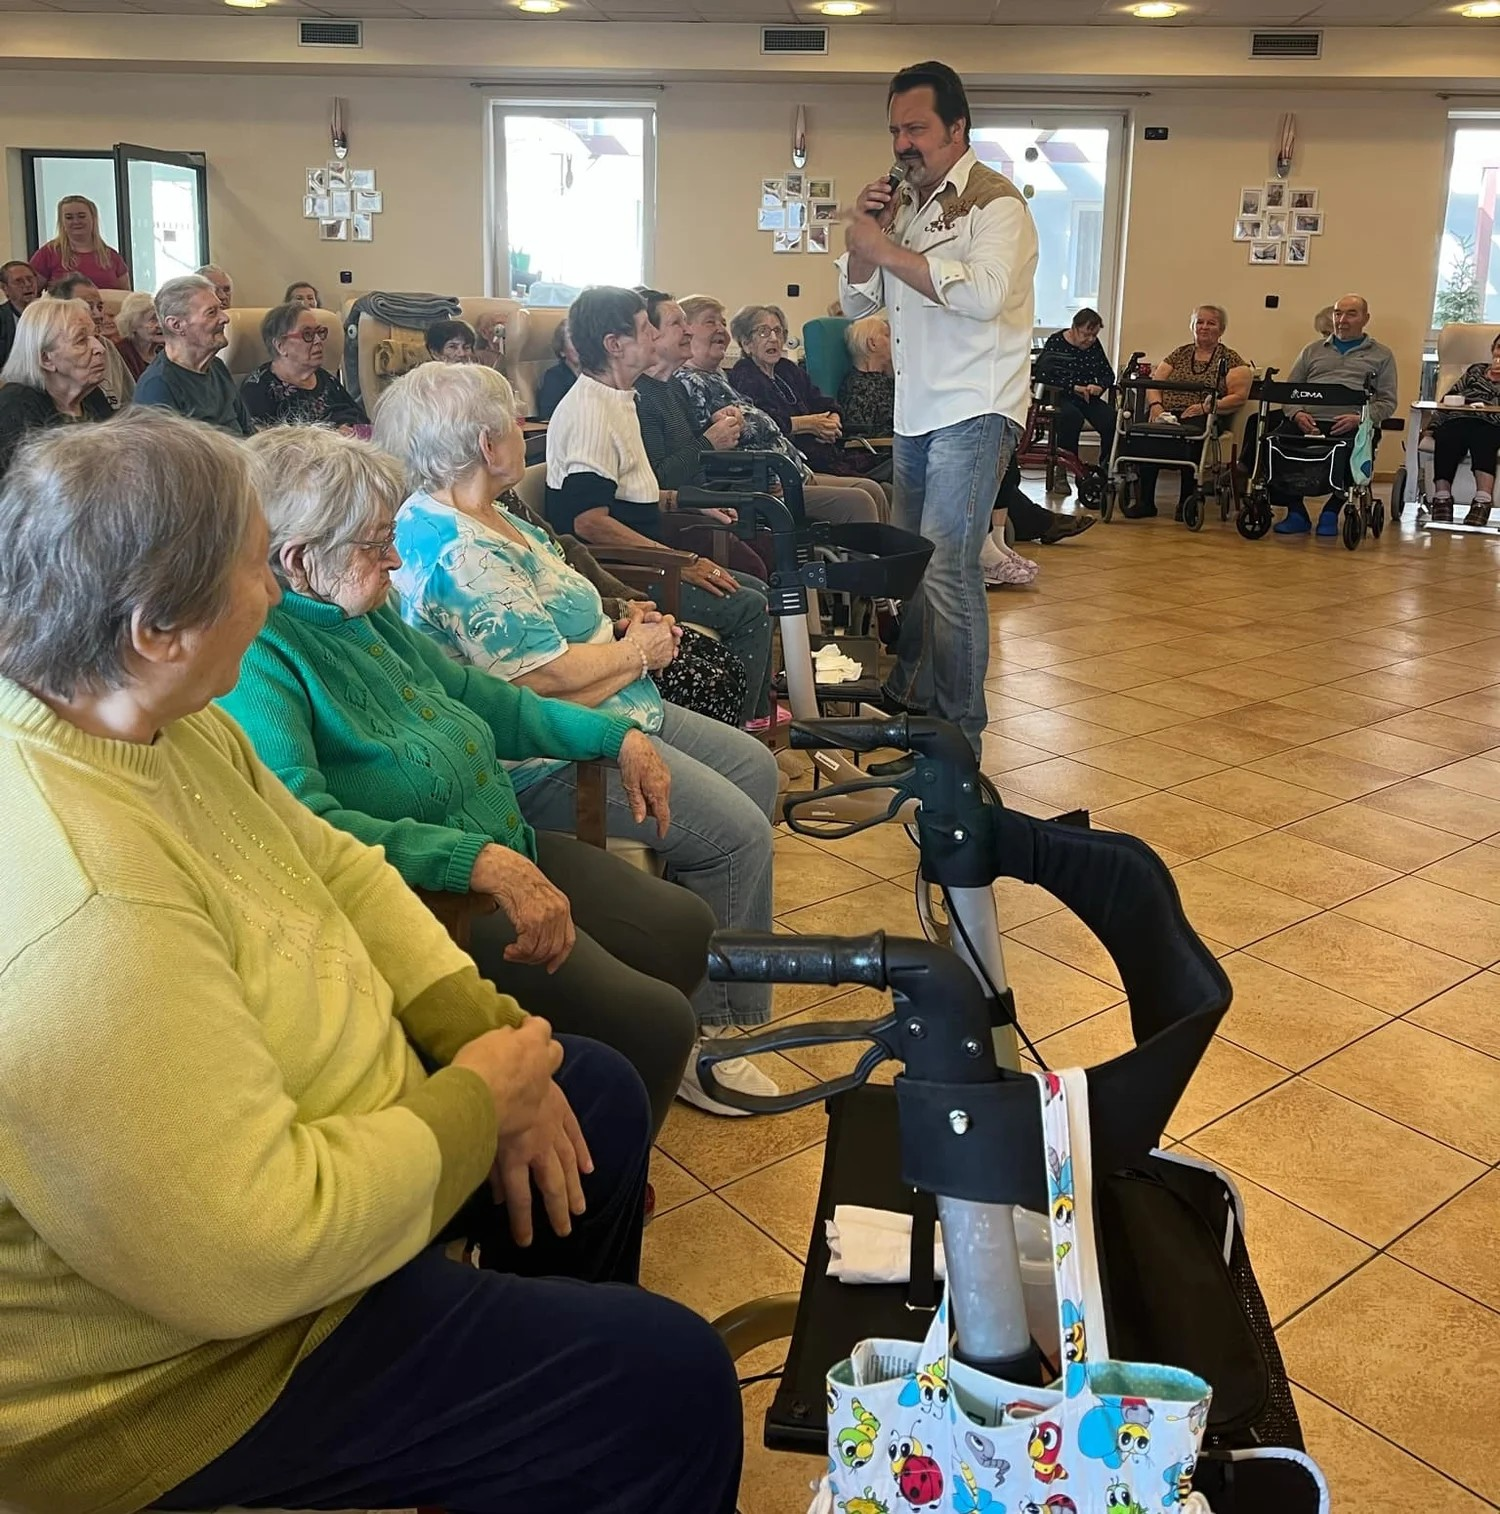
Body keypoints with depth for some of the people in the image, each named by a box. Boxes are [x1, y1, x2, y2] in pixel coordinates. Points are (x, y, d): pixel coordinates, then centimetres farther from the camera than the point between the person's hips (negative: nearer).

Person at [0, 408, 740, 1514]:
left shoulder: (140, 718, -6)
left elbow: (330, 866, 5)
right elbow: (259, 1253, -34)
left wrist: (479, 1026, -7)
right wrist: (476, 1104, -19)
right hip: (182, 1360, -9)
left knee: (599, 1095, 17)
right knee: (669, 1383, -12)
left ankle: (550, 1369, 41)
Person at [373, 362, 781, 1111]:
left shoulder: (481, 519, 9)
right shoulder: (455, 553, -24)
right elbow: (549, 678, -25)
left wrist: (625, 631, 2)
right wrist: (639, 651, -9)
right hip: (544, 760, -11)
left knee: (753, 767, 15)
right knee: (736, 832, -16)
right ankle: (701, 1035, -1)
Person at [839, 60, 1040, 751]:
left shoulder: (995, 202, -7)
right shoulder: (904, 205, 17)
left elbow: (983, 292, -25)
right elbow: (857, 302, 16)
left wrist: (887, 249, -20)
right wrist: (863, 236, -2)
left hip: (972, 414, -8)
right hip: (915, 415, 8)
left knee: (945, 570, -15)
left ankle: (961, 737, -7)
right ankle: (909, 702, 26)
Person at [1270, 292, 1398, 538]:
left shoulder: (1381, 355, 20)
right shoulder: (1312, 350, 27)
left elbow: (1388, 402, 10)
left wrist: (1360, 419, -11)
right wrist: (1297, 413, -4)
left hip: (1351, 425, -2)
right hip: (1306, 421, 2)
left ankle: (1332, 510, -9)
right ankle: (1296, 511, -7)